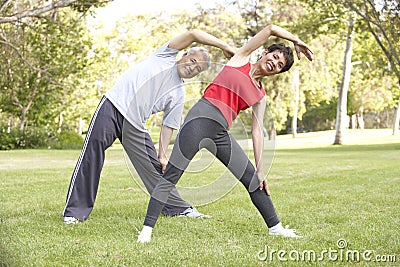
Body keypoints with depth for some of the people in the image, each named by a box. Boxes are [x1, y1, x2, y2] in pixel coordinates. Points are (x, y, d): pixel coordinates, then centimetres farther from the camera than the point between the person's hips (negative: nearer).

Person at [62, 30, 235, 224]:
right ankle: (75, 211, -9)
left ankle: (179, 208, 17)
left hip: (135, 126, 4)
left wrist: (162, 154, 1)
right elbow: (193, 34, -3)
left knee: (154, 167, 0)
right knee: (91, 156, -15)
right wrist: (223, 45, -1)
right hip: (113, 105, -4)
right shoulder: (166, 57, 6)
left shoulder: (179, 95, 12)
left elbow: (168, 125, 11)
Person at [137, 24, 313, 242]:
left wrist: (260, 168, 7)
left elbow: (257, 132, 13)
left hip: (221, 134, 6)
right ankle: (147, 229, -4)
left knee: (252, 178, 6)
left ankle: (275, 227, 20)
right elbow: (271, 28, 7)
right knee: (170, 178, -9)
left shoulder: (260, 96, 18)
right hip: (200, 120, -6)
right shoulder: (241, 59, 9)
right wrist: (297, 41, 18)